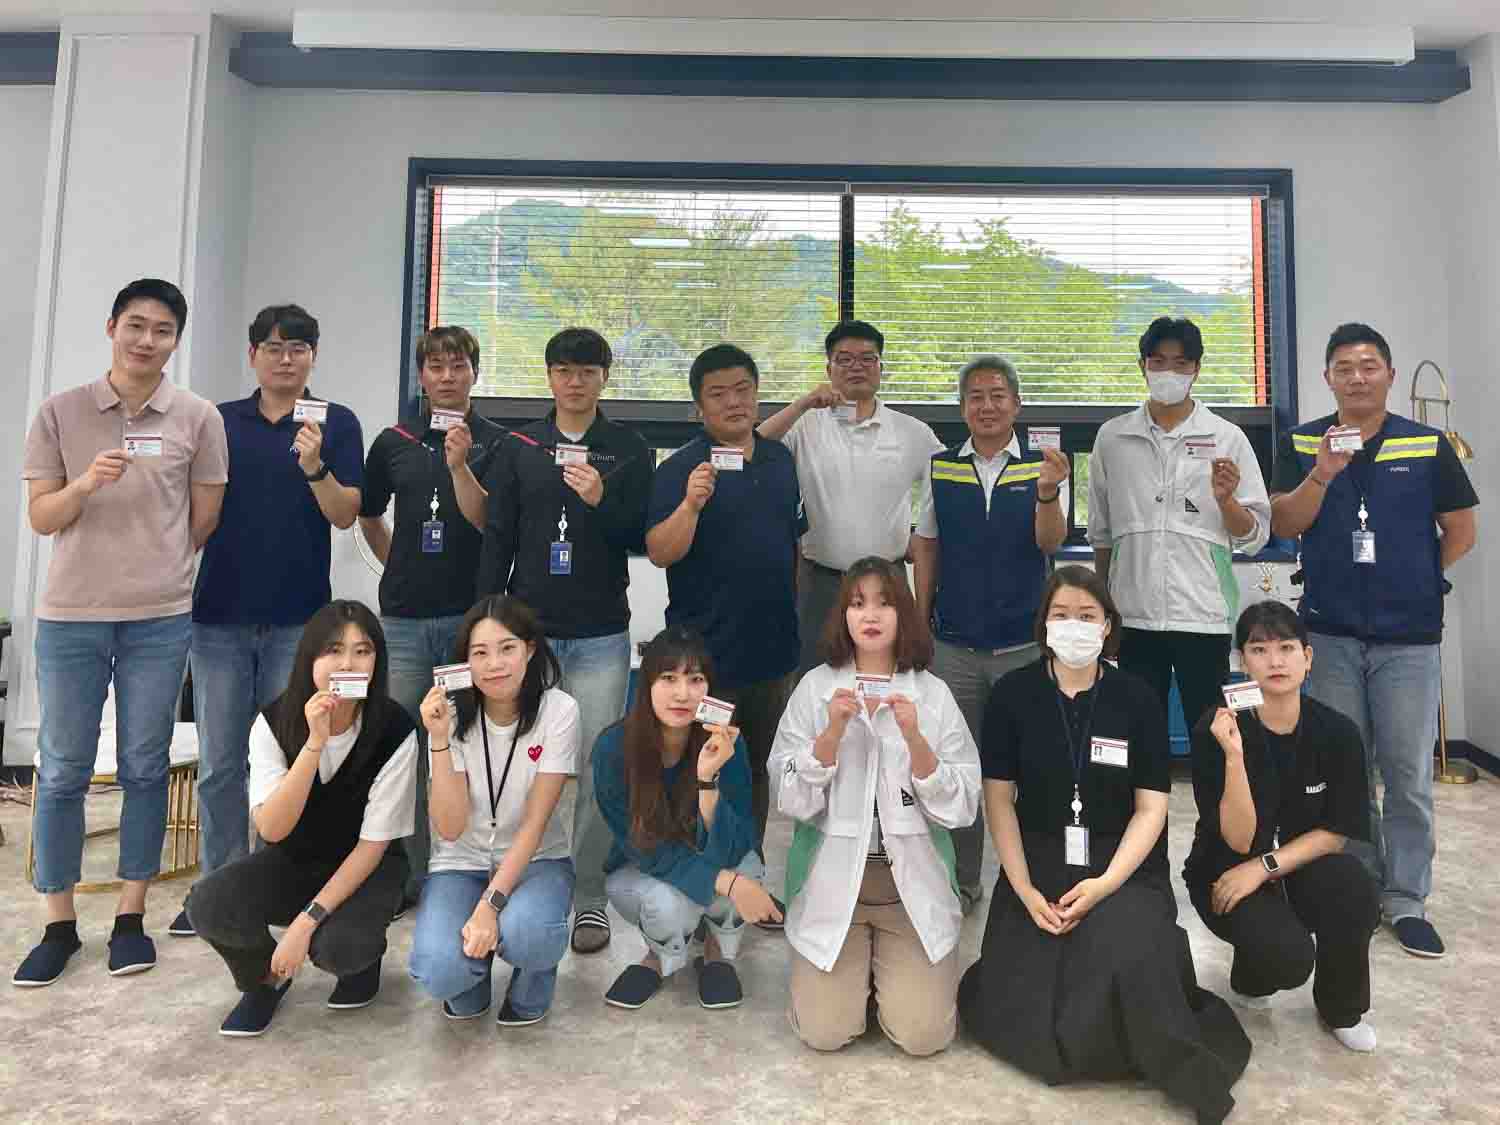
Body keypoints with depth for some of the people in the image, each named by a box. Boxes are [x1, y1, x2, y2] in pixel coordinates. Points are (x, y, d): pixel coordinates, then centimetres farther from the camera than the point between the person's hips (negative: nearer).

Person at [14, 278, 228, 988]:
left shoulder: (198, 418, 0)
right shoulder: (60, 413, 2)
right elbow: (41, 518, 1)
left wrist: (160, 569, 10)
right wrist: (85, 483, -16)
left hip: (161, 619, 0)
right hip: (70, 617, 1)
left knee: (145, 767, 8)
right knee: (62, 770, 7)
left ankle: (131, 916, 21)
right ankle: (59, 923, 21)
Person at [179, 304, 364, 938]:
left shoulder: (336, 423, 2)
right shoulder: (220, 421, 9)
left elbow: (346, 513, -6)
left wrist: (314, 467, -23)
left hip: (298, 618, -2)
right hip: (221, 615, 2)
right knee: (220, 764, 8)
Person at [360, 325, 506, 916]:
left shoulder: (496, 444, 0)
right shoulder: (393, 442, 9)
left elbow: (487, 523, -12)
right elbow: (368, 517, 22)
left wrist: (459, 465, -21)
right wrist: (400, 567, 15)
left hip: (470, 616, -3)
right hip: (404, 617, 3)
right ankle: (404, 873, 20)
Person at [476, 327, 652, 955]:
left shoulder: (630, 451, 5)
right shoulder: (519, 449, 8)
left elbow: (642, 539, 1)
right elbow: (496, 541, 6)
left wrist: (602, 501, -17)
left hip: (601, 636, -1)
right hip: (528, 629, 1)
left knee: (597, 772, 3)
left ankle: (590, 899, 17)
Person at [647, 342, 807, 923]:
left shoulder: (781, 460, 7)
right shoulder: (681, 468, -10)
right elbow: (660, 552, -20)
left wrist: (794, 617, 14)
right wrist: (691, 504, -36)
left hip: (773, 649, 6)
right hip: (706, 654, -6)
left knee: (758, 769, 18)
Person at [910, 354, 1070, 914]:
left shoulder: (1042, 465, -1)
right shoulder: (940, 467, 4)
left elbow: (1050, 542, -12)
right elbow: (926, 547, 9)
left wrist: (1047, 492, -31)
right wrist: (919, 625, 5)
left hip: (1023, 642, -1)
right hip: (953, 644, 2)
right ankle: (962, 880, 25)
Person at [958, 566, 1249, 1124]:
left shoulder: (1137, 697, -1)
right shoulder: (1012, 694, -2)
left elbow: (1151, 807, -3)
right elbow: (999, 798, -1)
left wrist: (1105, 885, -16)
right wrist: (1025, 892, -11)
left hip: (1125, 864, 0)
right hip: (1037, 861, 1)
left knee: (1125, 965, -30)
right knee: (1022, 1018, -14)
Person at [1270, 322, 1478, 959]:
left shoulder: (1428, 446, 1)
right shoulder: (1301, 445, 3)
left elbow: (1461, 531, 7)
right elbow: (1283, 525, -7)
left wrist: (1415, 582, 3)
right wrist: (1324, 473, -20)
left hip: (1409, 636, 0)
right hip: (1331, 634, 1)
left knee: (1409, 775, 2)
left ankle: (1405, 900, 16)